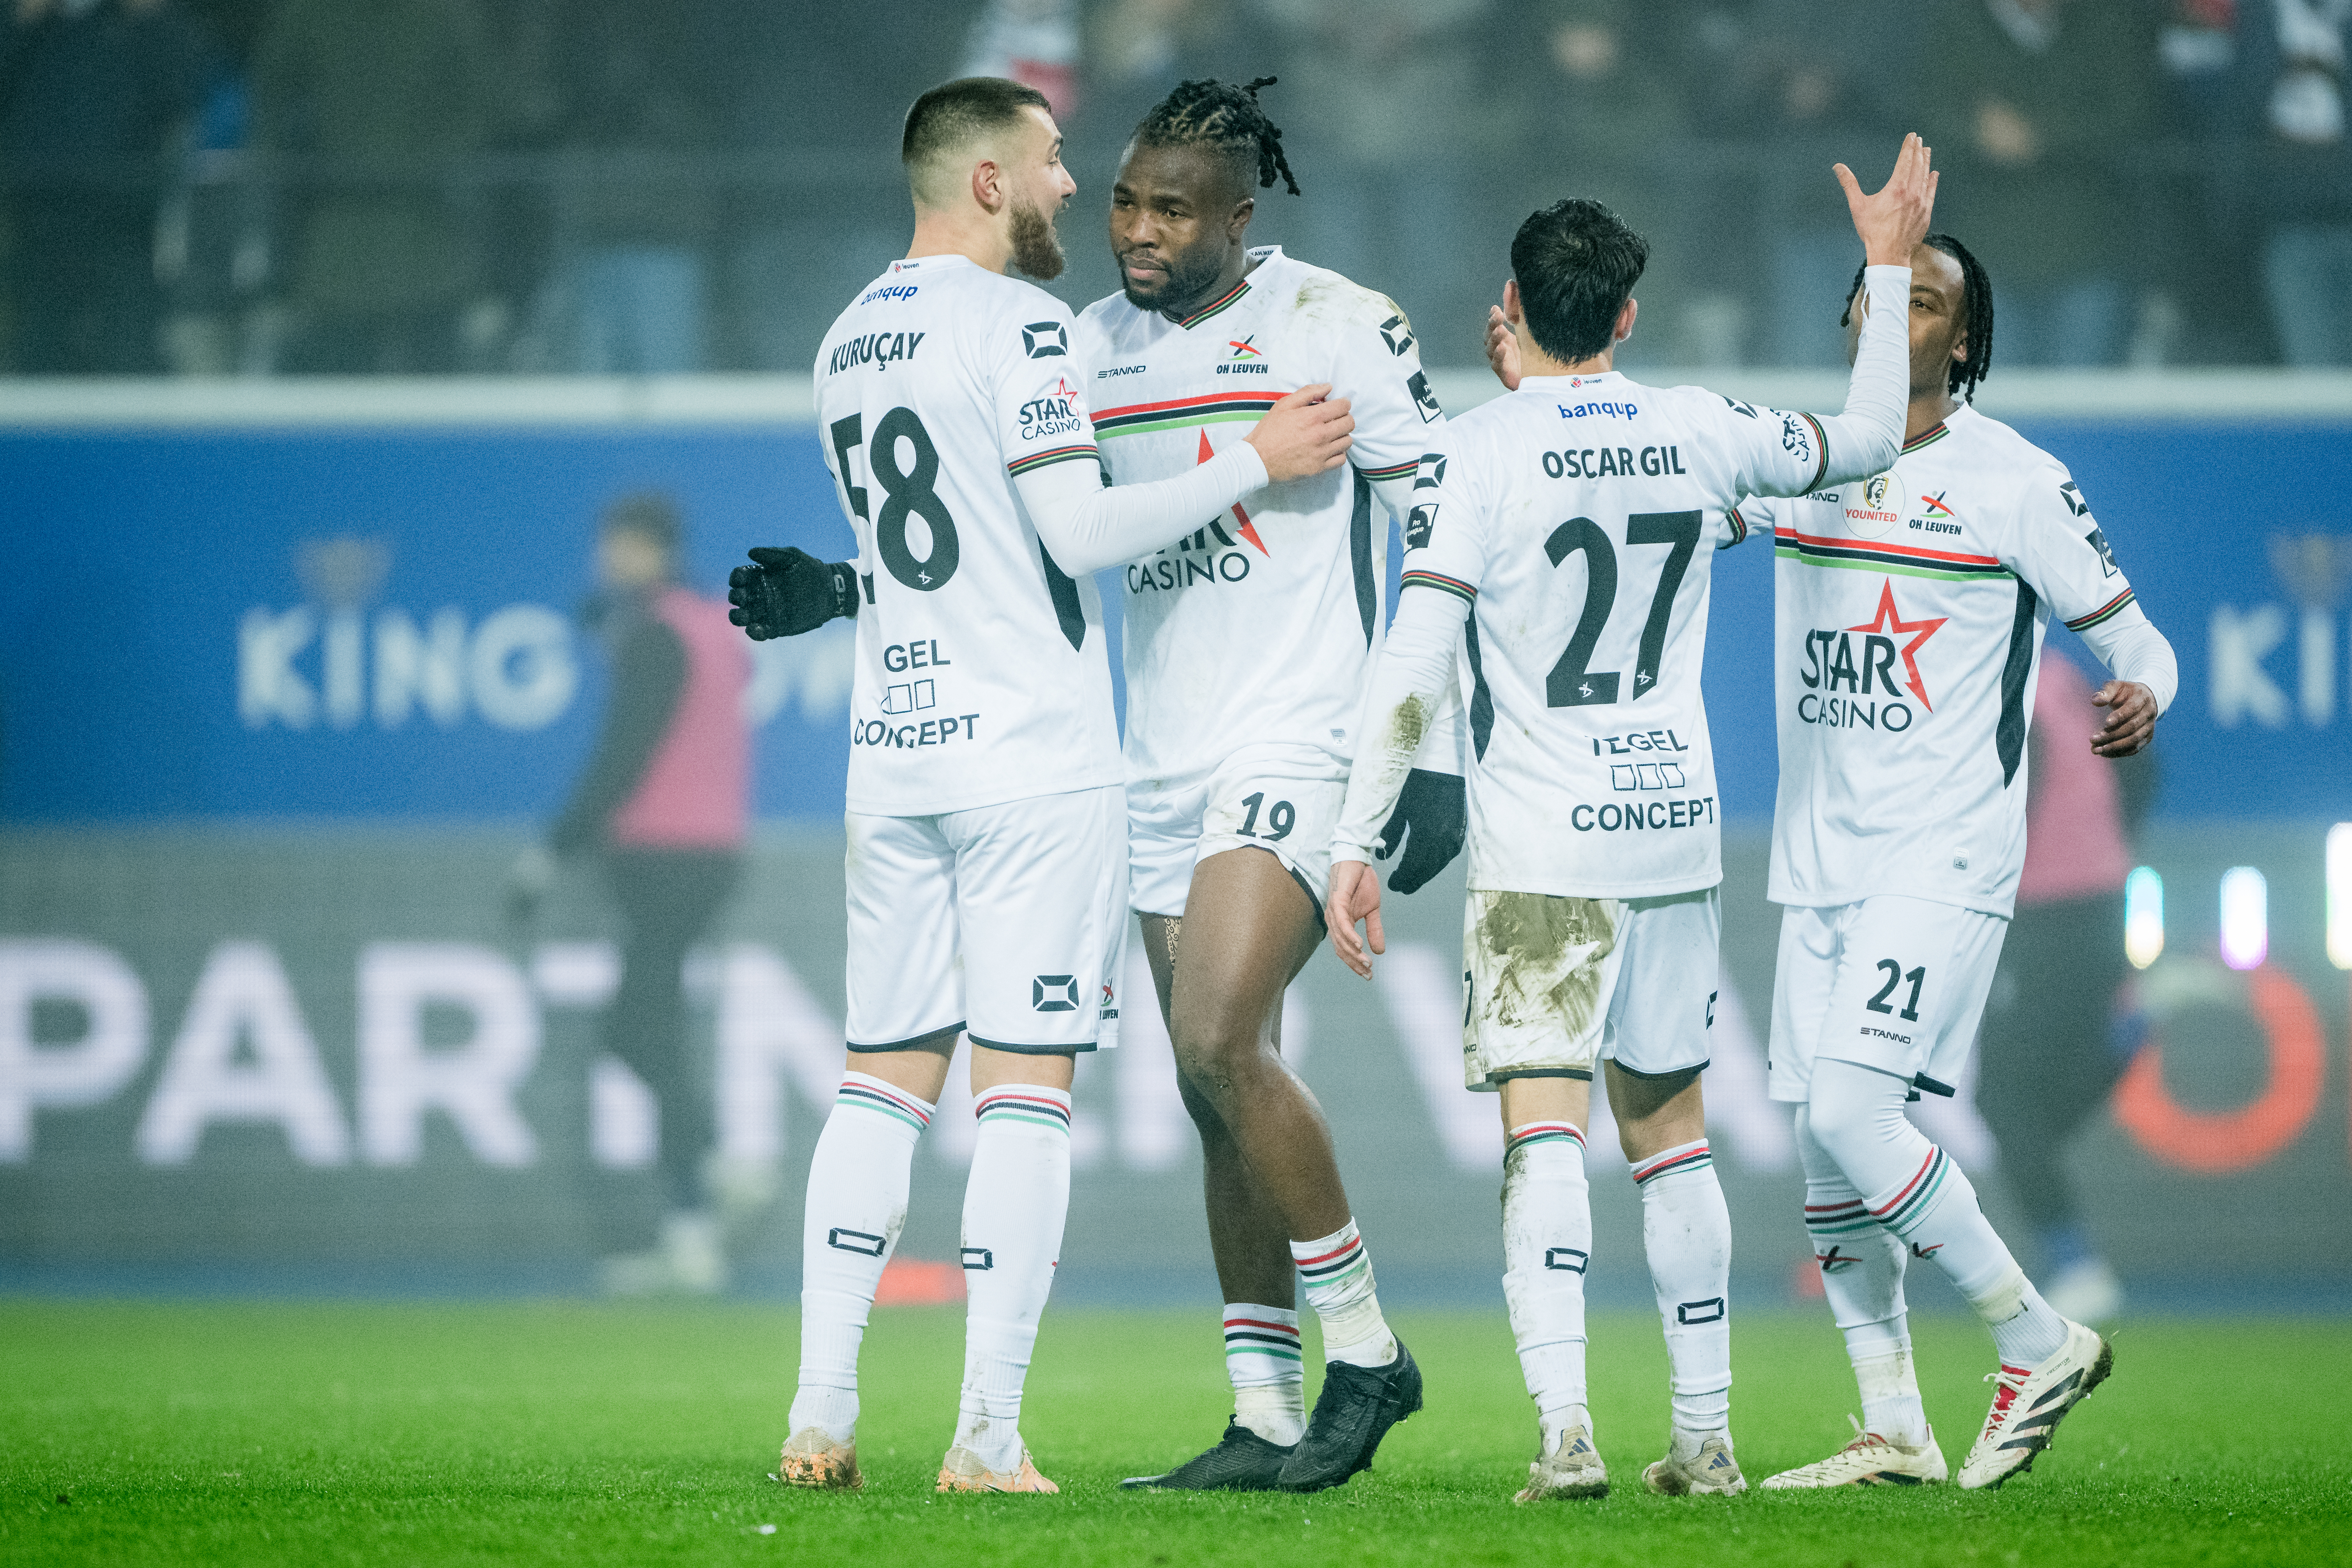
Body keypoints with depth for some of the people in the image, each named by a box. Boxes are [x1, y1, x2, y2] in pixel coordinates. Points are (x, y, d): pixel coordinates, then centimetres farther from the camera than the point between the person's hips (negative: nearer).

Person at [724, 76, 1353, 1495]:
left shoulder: (849, 345, 15)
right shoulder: (1017, 327, -10)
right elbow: (1081, 537, -15)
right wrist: (1255, 463, -8)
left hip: (896, 754, 7)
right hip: (1031, 759, -7)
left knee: (887, 1078, 10)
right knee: (1026, 1084, -5)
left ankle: (823, 1419, 4)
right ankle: (990, 1438, -8)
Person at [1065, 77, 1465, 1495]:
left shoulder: (1338, 329, -7)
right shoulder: (1091, 352, 10)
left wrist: (1438, 757, -10)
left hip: (1300, 741, -6)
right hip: (1165, 765, 7)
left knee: (1220, 1043, -21)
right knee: (1222, 1094, 7)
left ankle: (1366, 1349, -8)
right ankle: (1267, 1419, 12)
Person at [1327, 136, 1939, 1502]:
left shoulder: (1484, 452, -8)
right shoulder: (1700, 433, 5)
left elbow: (1415, 670, -13)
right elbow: (1866, 443, 23)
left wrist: (1359, 847, -9)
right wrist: (1890, 267, 32)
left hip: (1543, 848, -5)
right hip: (1678, 828, 5)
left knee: (1545, 1131, -11)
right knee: (1672, 1129, 16)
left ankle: (1567, 1428, -26)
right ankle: (1706, 1436, 20)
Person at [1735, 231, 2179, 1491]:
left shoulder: (2014, 482, -6)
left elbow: (2130, 636, -2)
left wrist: (2142, 698, -25)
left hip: (1945, 856, -6)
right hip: (1819, 857, 6)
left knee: (1847, 1105, -19)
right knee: (1821, 1146, 4)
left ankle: (2038, 1342, -5)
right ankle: (1893, 1435, 13)